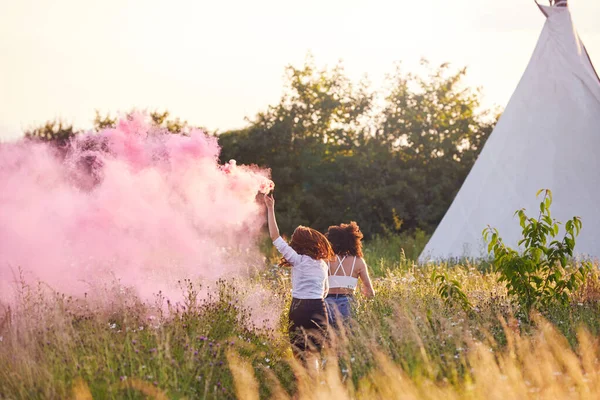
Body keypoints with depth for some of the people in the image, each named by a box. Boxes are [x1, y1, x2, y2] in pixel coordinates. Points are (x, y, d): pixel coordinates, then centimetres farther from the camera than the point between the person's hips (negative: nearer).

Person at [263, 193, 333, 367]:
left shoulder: (299, 260, -6)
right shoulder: (322, 264, 10)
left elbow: (275, 237, -5)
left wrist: (270, 209, -1)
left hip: (299, 308, -4)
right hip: (319, 310, 4)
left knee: (300, 354, 2)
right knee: (313, 354, 8)